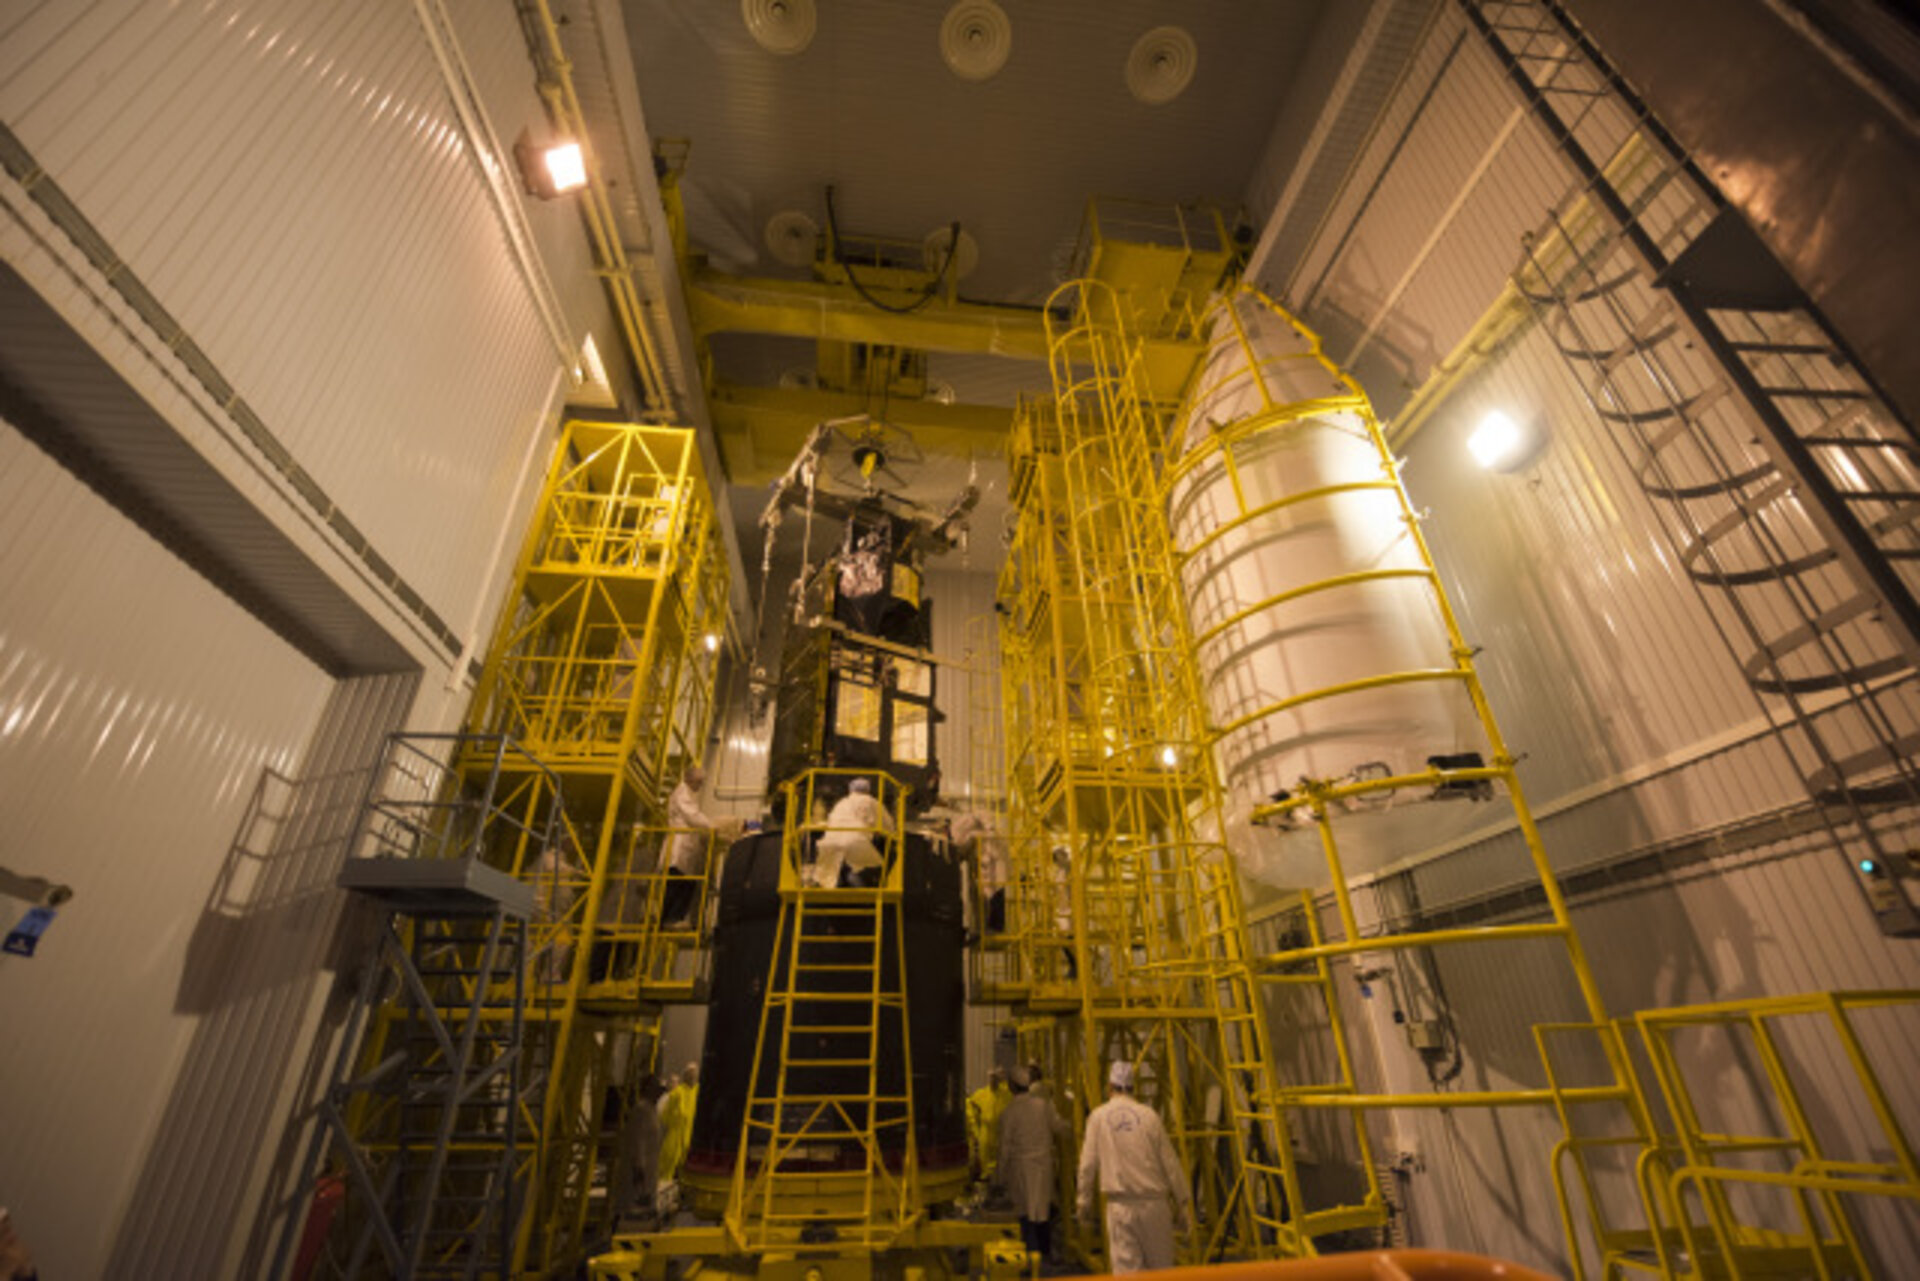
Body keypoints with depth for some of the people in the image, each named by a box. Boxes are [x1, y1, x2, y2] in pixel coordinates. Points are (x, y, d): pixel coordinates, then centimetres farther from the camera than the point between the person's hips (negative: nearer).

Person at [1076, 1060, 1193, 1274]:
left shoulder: (1098, 1116, -2)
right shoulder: (1149, 1115, -2)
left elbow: (1088, 1164, -1)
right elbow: (1170, 1162, 0)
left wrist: (1083, 1202, 10)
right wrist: (1184, 1202, 10)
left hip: (1119, 1204, -1)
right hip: (1153, 1202, 1)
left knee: (1125, 1267, 5)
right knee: (1160, 1266, 18)